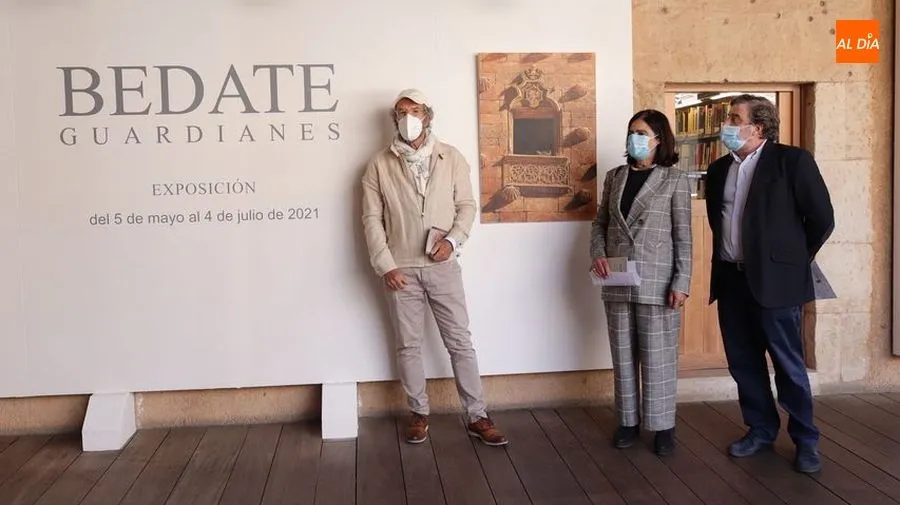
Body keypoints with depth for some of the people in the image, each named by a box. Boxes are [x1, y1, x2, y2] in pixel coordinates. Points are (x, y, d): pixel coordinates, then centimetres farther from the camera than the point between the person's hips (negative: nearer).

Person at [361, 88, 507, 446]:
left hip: (443, 267, 0)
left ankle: (477, 417, 12)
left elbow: (466, 205, 5)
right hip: (401, 270, 0)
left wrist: (452, 240, -12)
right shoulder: (379, 164, 1)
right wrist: (385, 266, -8)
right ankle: (419, 413, 23)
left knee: (460, 342, 3)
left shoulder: (451, 158, 2)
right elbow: (372, 219, -1)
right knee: (409, 346, 9)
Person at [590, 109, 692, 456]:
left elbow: (683, 236, -4)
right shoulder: (614, 177, 10)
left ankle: (662, 425, 14)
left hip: (656, 281, -4)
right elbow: (600, 223, 14)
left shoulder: (674, 179, -1)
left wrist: (681, 282, -11)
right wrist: (597, 254, -5)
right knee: (623, 355, 10)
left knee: (658, 357, 2)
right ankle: (628, 421, 21)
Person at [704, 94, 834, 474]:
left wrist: (792, 261, 2)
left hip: (773, 280, -5)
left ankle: (805, 439, 19)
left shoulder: (792, 160, -7)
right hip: (730, 280, 6)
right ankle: (760, 429, 27)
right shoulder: (719, 169, 10)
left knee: (788, 364, 3)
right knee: (743, 362, 12)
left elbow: (821, 219, -4)